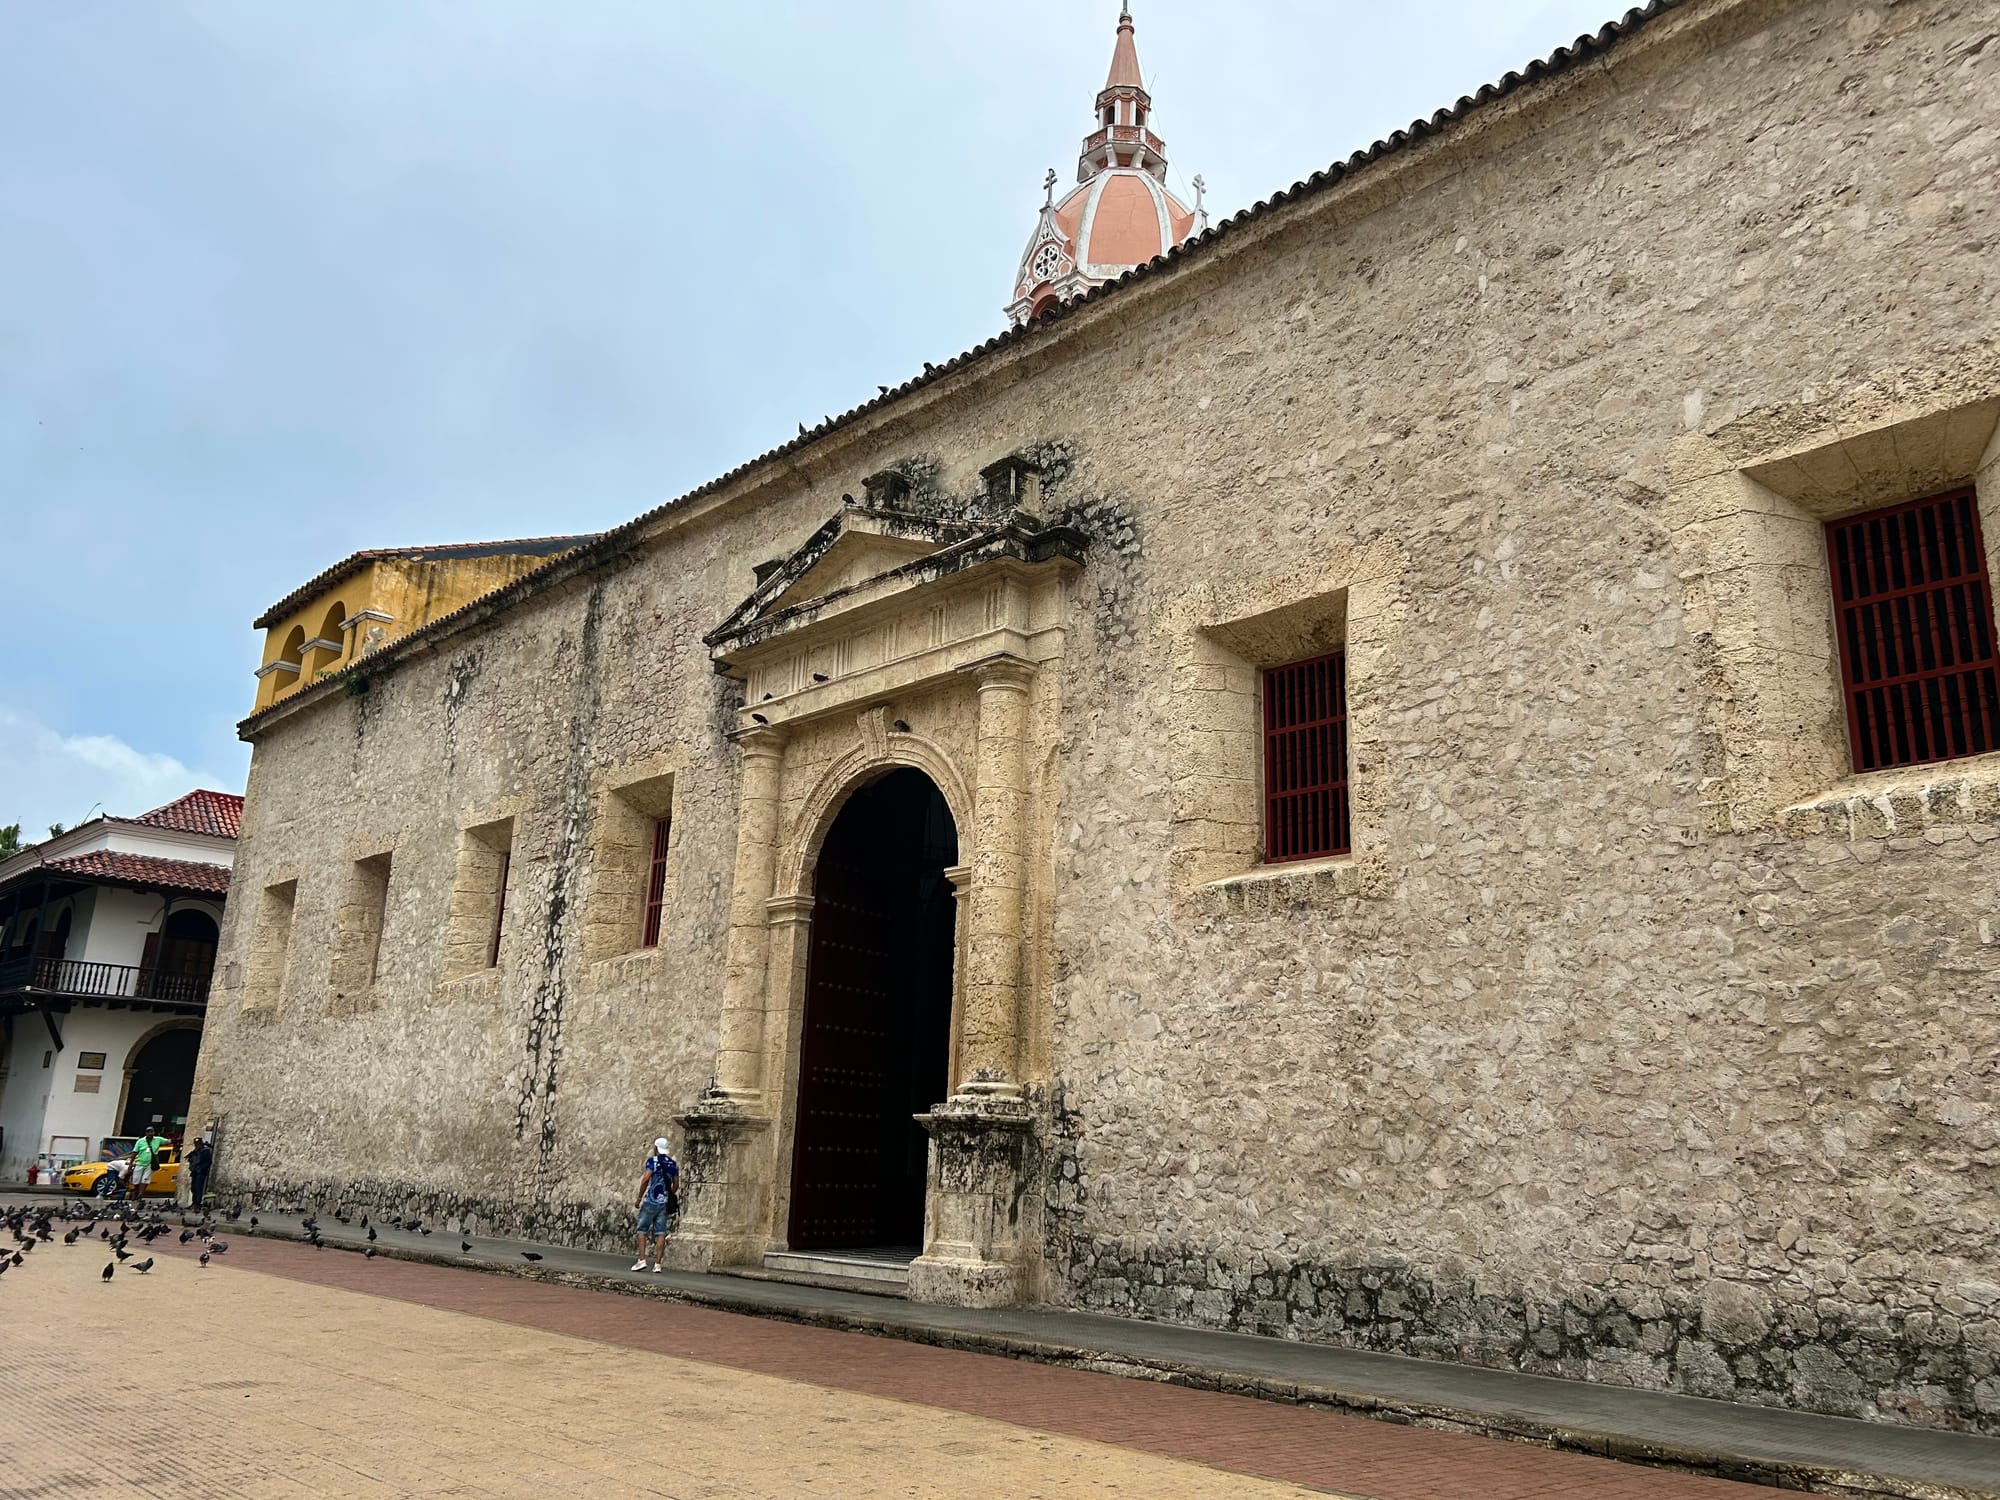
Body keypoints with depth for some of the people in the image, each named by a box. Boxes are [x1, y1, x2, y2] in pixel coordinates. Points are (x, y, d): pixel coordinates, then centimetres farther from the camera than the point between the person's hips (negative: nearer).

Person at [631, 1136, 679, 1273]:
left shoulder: (653, 1160, -2)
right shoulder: (673, 1164, 13)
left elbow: (646, 1178, -14)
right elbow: (676, 1185, 14)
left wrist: (639, 1197, -7)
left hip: (650, 1201, -4)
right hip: (665, 1202, 4)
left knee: (642, 1230, 5)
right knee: (661, 1233, 2)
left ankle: (641, 1260, -4)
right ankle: (657, 1263, -2)